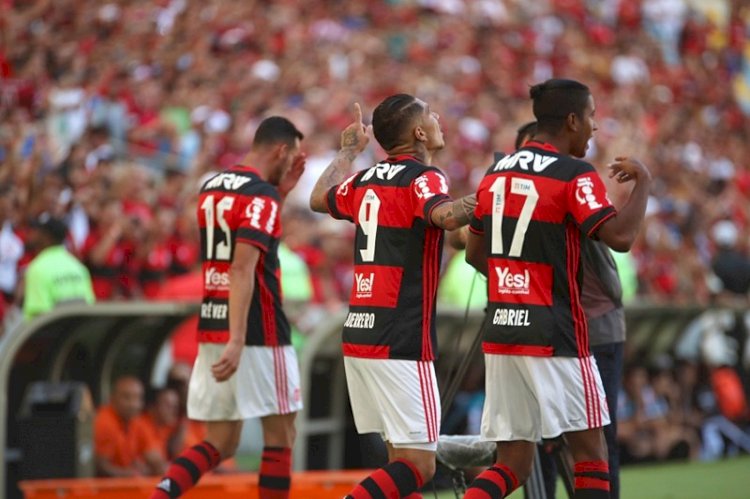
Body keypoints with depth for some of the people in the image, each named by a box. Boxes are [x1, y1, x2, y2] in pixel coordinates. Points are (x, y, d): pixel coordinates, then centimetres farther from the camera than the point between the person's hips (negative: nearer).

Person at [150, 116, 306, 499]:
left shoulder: (211, 187, 13)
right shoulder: (261, 196, -13)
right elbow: (242, 269, -23)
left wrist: (282, 191, 23)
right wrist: (237, 342, -28)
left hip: (212, 325, 8)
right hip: (258, 331, -8)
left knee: (220, 443, 10)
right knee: (280, 435, 6)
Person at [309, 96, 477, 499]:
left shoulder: (366, 180, 12)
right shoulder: (423, 178, -10)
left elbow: (319, 199, 33)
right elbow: (445, 216, -32)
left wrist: (348, 151, 46)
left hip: (358, 334, 8)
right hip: (402, 343, -8)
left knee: (400, 456, 13)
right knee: (419, 465, -8)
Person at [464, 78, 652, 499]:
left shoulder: (496, 173, 12)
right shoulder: (575, 175, -9)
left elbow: (475, 253, 19)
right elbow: (620, 236, -21)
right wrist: (643, 183, -6)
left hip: (500, 333, 7)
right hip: (554, 336, -6)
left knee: (513, 465, 8)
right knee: (591, 451, 6)